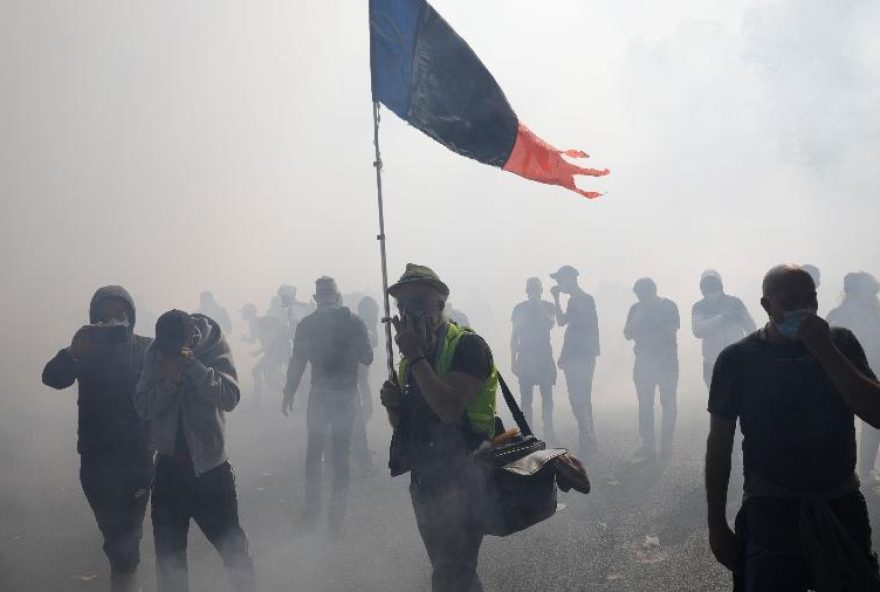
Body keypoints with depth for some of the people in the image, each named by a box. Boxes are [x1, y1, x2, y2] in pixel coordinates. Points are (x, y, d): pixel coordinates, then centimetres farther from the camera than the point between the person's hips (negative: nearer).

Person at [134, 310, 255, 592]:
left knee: (233, 547, 6)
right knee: (168, 555, 12)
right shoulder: (155, 354, -4)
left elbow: (230, 398, -21)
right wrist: (171, 381, -21)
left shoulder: (214, 349, -10)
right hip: (170, 466, 3)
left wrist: (194, 367, -28)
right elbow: (143, 407, -7)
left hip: (210, 466, -2)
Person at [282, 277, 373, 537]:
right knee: (342, 453, 6)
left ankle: (312, 511, 18)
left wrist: (289, 394, 4)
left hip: (319, 394, 0)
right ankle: (336, 520, 6)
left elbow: (297, 362, -4)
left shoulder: (307, 324, -5)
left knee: (314, 451, 15)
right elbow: (367, 358, -1)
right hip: (347, 395, 0)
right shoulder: (354, 322, -5)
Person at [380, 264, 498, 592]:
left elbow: (449, 409, -28)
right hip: (423, 479, 8)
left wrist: (415, 357, -23)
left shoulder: (468, 345, -13)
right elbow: (401, 423, 18)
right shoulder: (411, 353, 12)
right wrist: (393, 405, -4)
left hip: (460, 482, -8)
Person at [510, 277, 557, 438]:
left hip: (545, 356, 0)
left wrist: (539, 307, -17)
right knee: (525, 396, -1)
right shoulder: (520, 308, 8)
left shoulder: (548, 306, 6)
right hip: (525, 357, 1)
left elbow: (550, 324, -13)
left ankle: (548, 430, 3)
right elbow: (514, 335, 9)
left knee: (547, 395, -2)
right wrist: (513, 359, 5)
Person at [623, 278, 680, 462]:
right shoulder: (636, 308, 10)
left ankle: (667, 446, -1)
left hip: (666, 361, -3)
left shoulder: (668, 306, 0)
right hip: (644, 362, 3)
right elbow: (628, 334, 4)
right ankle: (647, 446, 0)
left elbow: (671, 331, -10)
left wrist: (644, 337, -8)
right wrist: (638, 316, -9)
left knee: (668, 404, -4)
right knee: (645, 405, -1)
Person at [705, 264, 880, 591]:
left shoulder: (840, 343, -1)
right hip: (770, 509, -2)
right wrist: (717, 525, -1)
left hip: (842, 507, 2)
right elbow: (719, 444, 0)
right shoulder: (738, 358, -5)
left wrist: (825, 351, -19)